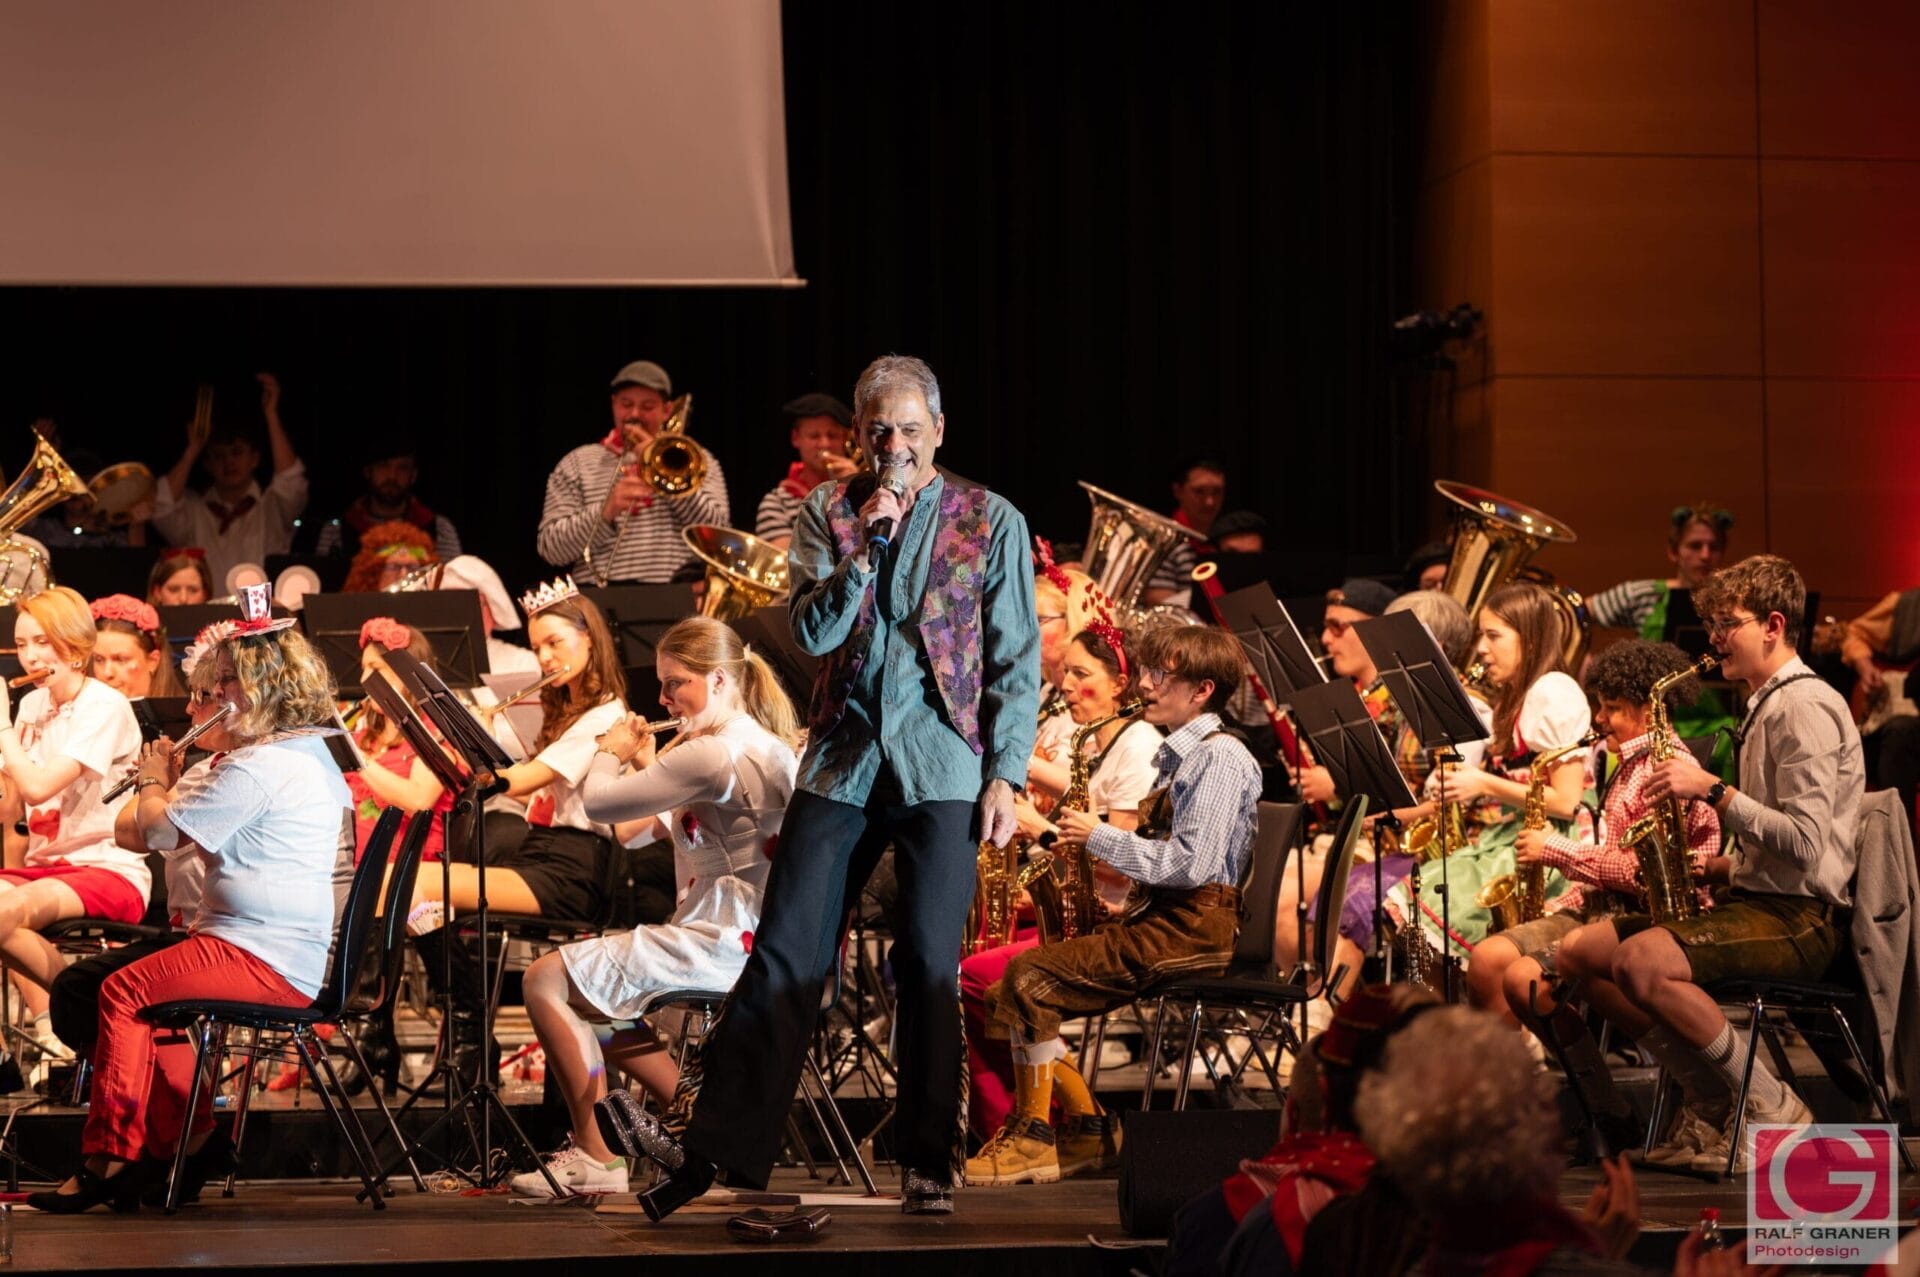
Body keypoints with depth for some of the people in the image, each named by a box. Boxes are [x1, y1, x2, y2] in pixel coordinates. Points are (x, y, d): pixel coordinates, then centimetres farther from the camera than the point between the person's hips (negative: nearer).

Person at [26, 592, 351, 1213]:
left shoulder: (256, 767, -19)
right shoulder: (313, 753, 15)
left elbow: (159, 832, -15)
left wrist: (155, 781, 4)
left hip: (262, 961, -10)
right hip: (301, 958, 10)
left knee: (122, 993, 0)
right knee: (151, 997, 21)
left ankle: (109, 1155, 5)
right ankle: (187, 1139, 18)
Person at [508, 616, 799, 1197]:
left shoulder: (711, 753, -18)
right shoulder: (767, 746, 15)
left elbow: (598, 803, -17)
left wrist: (612, 752, 2)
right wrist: (647, 765, 15)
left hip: (718, 945, -11)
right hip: (751, 942, 11)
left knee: (547, 980, -7)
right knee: (593, 993, 25)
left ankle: (594, 1157, -7)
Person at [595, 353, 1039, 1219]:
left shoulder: (992, 523, 3)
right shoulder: (828, 514, 8)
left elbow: (1016, 663, 2)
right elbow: (809, 634, -2)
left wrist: (1006, 774, -5)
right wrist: (861, 551, -15)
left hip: (941, 768, -2)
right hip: (842, 760, 2)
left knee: (928, 969, 1)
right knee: (783, 957, -1)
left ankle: (926, 1163, 10)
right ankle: (718, 1143, -1)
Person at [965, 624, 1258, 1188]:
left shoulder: (1220, 758, -11)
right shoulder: (1177, 755, 21)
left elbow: (1192, 865, -20)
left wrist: (1101, 837, -14)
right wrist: (1088, 838, 7)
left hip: (1195, 929, -10)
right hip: (1161, 918, 10)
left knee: (1030, 978, -20)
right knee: (1008, 991, 1)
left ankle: (1033, 1140, -14)